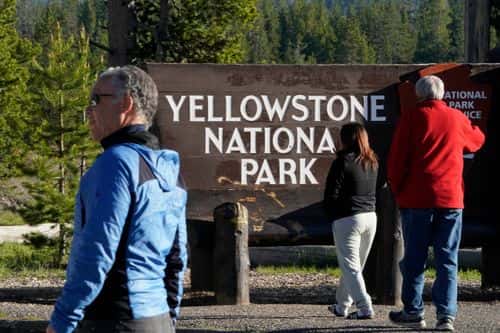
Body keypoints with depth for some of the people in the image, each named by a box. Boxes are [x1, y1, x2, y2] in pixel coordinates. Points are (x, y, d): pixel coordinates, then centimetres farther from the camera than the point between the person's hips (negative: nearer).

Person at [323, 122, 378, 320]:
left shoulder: (343, 162, -12)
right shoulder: (372, 163, 8)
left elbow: (331, 195, -11)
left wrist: (332, 216, 3)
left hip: (347, 219, -7)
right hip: (370, 217, 7)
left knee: (350, 267, -4)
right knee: (355, 265, 17)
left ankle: (365, 308, -15)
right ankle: (342, 305, 29)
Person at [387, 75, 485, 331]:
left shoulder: (411, 118, -3)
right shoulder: (457, 119, 7)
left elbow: (396, 159, -5)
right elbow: (476, 141, 28)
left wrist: (397, 190, 7)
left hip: (416, 198, -2)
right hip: (451, 198, 2)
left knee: (414, 258, 6)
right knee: (447, 259, 3)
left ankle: (413, 312, 9)